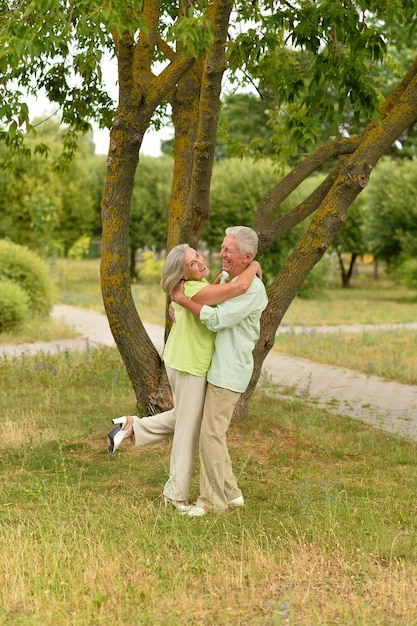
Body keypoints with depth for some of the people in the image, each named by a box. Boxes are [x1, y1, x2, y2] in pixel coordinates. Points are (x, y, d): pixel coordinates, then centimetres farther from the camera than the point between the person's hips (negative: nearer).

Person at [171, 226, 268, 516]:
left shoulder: (253, 289, -17)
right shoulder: (227, 280, 12)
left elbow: (217, 320, -22)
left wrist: (183, 300, -12)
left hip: (229, 372, -9)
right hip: (217, 369, 9)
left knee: (211, 434, -6)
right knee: (212, 431, 12)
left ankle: (212, 499, 4)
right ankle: (230, 493, 20)